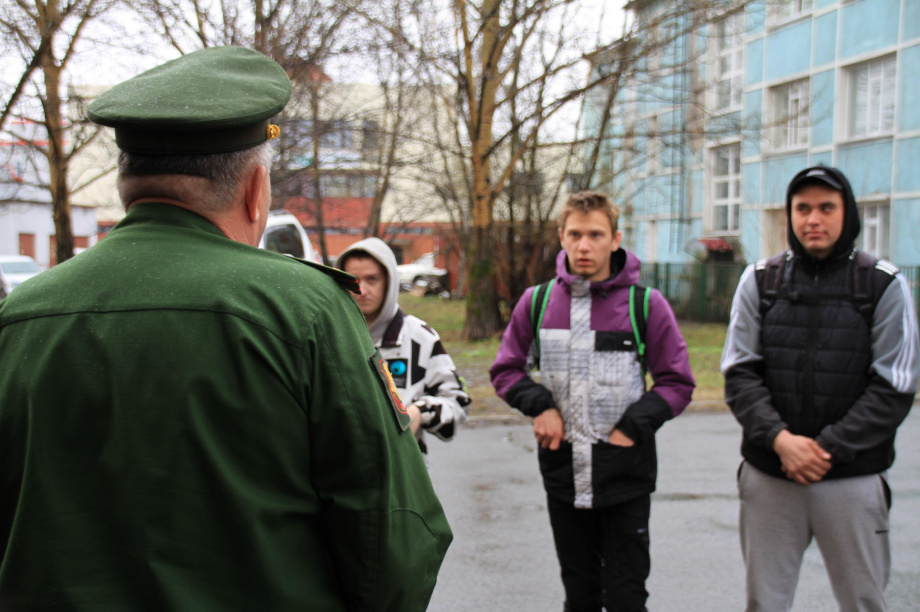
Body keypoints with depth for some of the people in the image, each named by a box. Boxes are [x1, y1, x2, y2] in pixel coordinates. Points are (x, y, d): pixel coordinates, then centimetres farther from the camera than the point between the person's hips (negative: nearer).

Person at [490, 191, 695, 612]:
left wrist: (633, 425, -13)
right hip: (563, 471, 3)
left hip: (624, 474, -2)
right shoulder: (537, 301, 1)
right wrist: (540, 404, -8)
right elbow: (506, 370, 10)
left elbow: (677, 383, -1)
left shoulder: (646, 304, -6)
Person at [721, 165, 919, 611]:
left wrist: (827, 448, -13)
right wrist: (780, 439, -14)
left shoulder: (884, 285, -1)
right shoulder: (759, 281, 5)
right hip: (768, 476, 2)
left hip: (852, 480, -1)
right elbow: (739, 373, 1)